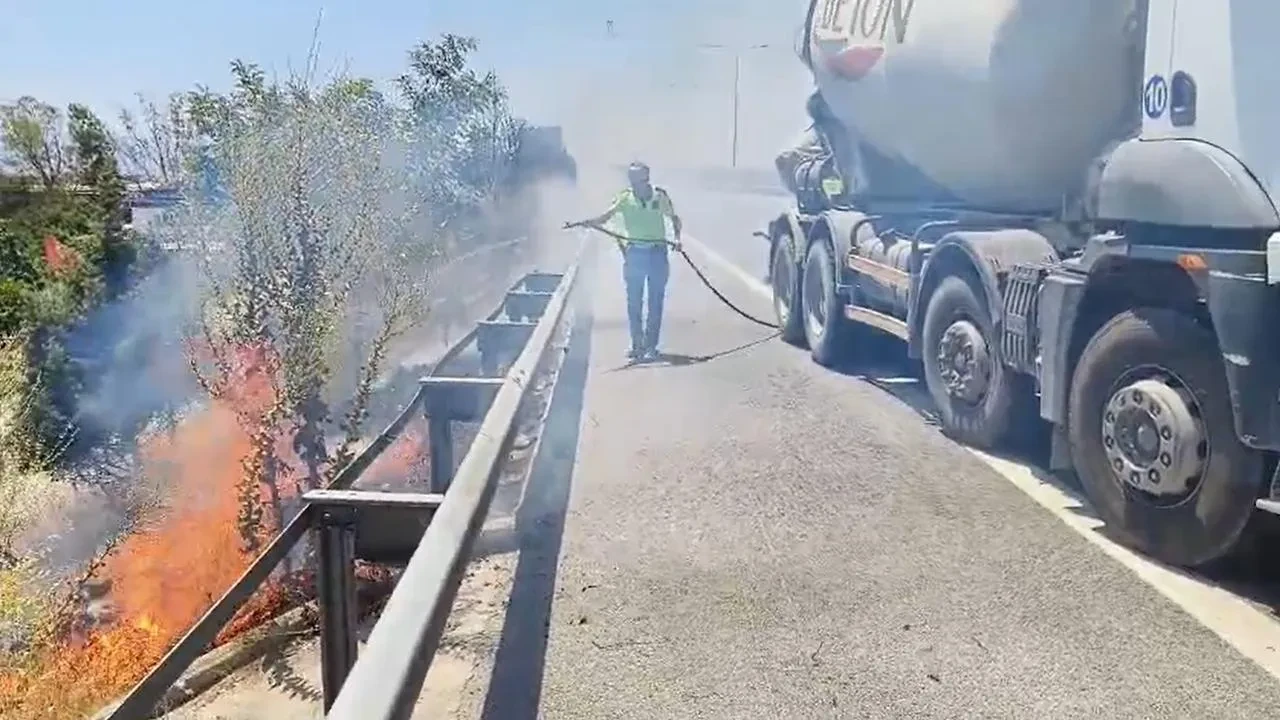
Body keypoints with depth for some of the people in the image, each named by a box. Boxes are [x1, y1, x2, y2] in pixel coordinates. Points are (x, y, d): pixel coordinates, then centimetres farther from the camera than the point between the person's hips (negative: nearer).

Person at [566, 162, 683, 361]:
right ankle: (637, 345, 16)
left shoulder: (660, 196, -1)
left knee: (655, 303, 2)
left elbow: (674, 218, 11)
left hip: (657, 253, -1)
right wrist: (580, 223, -27)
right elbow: (603, 218, -12)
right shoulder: (625, 198, -2)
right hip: (634, 254, 1)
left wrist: (677, 238, -6)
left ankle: (650, 346, 11)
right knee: (633, 303, 5)